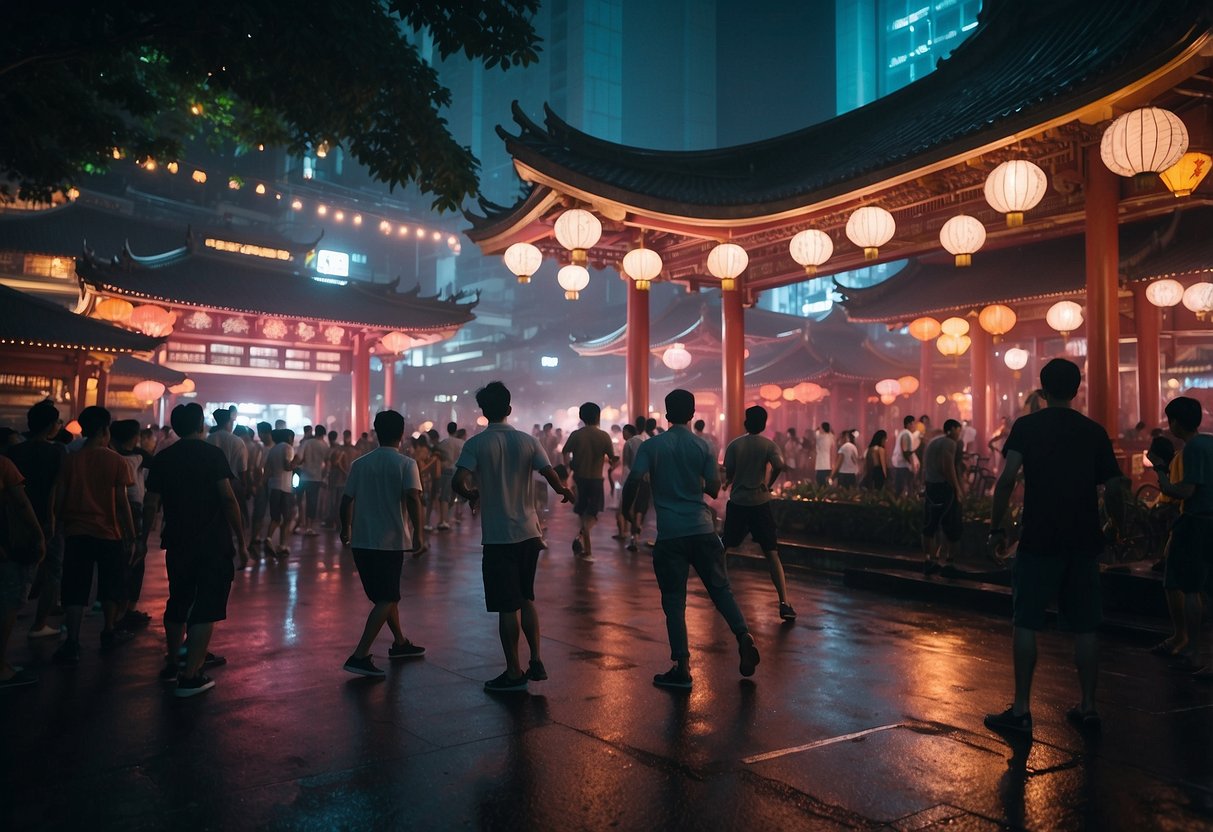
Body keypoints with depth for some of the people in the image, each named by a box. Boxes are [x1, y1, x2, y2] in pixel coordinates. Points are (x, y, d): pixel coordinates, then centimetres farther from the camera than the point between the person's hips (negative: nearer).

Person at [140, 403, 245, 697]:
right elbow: (228, 498, -15)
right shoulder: (213, 454, -9)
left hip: (178, 542, 5)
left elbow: (151, 502, 6)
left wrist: (143, 538, 17)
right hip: (214, 543, -5)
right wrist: (240, 535, -7)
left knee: (178, 603, 21)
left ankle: (172, 663, 35)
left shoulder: (162, 459, 4)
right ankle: (190, 675, -4)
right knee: (206, 607, -1)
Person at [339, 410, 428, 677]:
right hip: (390, 542, -5)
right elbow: (412, 498, -21)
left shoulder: (360, 463, 6)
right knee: (386, 599, 0)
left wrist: (346, 529, 23)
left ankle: (400, 643, 34)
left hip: (362, 541, 6)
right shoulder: (406, 464, -8)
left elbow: (347, 499, 8)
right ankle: (359, 656, -11)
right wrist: (418, 533, -22)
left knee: (386, 594, 20)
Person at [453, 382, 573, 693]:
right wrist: (564, 492, 16)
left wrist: (472, 496, 3)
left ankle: (514, 673, 12)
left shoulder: (476, 444, -7)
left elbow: (459, 482, -18)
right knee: (526, 599, 19)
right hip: (528, 533, 4)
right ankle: (536, 662, 20)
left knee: (507, 606, 4)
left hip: (498, 536, -4)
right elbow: (552, 477, -5)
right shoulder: (528, 441, 1)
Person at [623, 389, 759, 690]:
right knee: (720, 588, 15)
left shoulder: (651, 446, -2)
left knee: (674, 600, 5)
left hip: (670, 533, -2)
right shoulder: (702, 446, 3)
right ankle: (743, 636, -3)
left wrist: (626, 510, 6)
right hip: (702, 529, 2)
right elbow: (714, 488, 2)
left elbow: (633, 481, -11)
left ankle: (682, 668, 5)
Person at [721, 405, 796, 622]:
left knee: (723, 545, 21)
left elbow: (728, 474, 1)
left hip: (737, 503, 1)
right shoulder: (769, 445, -3)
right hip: (760, 503, -1)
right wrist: (768, 485, -3)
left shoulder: (734, 445, 1)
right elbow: (779, 466, -20)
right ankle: (784, 604, -12)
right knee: (772, 554, -4)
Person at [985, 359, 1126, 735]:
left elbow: (1007, 478, -13)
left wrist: (997, 526, -6)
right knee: (1084, 627, 12)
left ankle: (1021, 710, 4)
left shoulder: (1027, 426, -3)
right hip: (1084, 542, 4)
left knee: (1025, 623, 2)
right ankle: (1088, 707, 19)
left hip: (1039, 540, -4)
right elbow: (1113, 488, 5)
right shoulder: (1094, 431, 6)